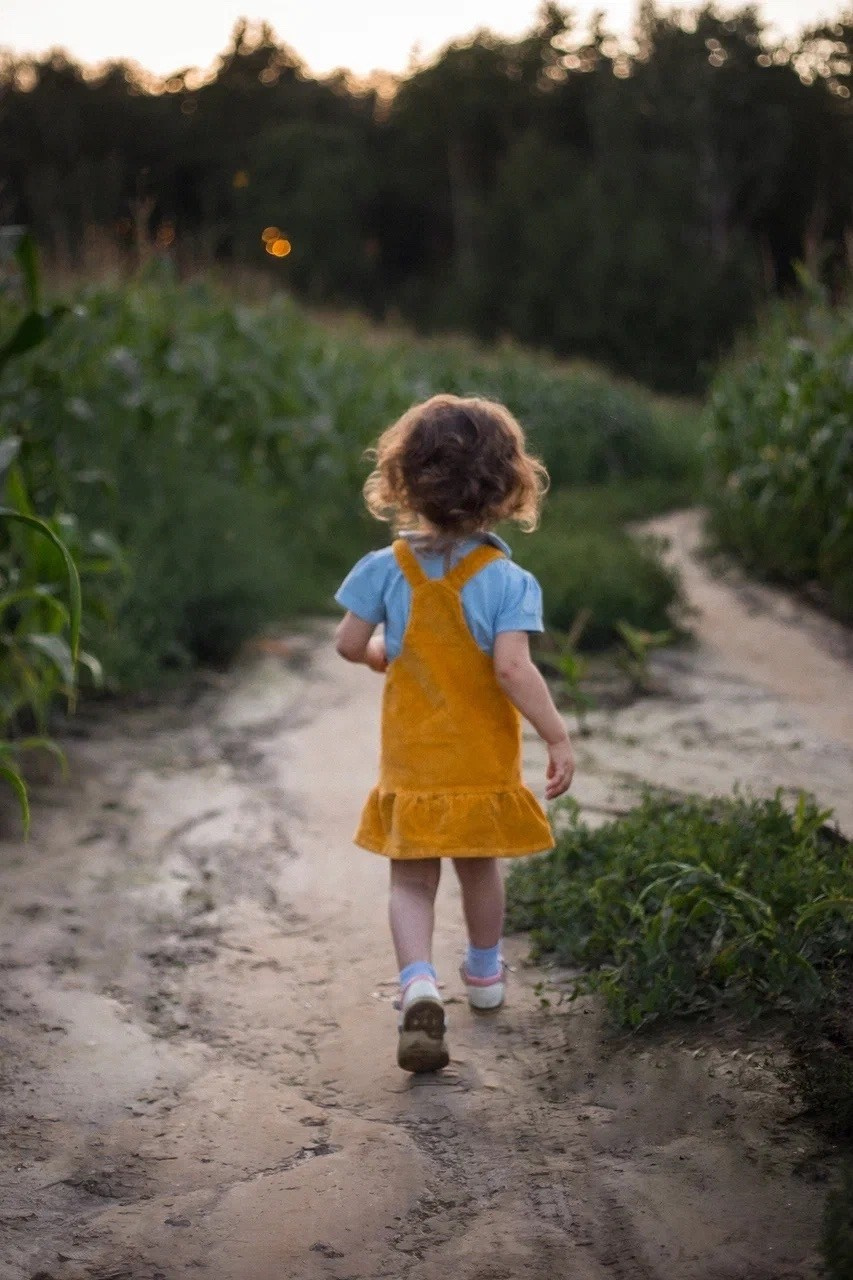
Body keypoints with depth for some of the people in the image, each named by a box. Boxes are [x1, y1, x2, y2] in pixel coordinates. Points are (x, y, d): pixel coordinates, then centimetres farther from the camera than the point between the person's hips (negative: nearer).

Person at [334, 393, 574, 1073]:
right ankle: (485, 972, 40)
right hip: (483, 761, -1)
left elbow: (350, 644, -1)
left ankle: (419, 983, -19)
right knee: (481, 867, 19)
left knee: (412, 880, 4)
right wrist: (558, 737, -16)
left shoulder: (388, 568, -6)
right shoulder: (507, 579, -14)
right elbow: (513, 667, -23)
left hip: (411, 760, 1)